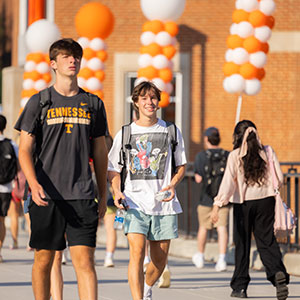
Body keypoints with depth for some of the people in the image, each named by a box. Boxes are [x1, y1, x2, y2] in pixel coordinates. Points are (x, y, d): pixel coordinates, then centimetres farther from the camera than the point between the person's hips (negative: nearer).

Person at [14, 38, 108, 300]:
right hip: (46, 196, -1)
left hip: (82, 196, 1)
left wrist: (103, 195, 16)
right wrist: (34, 184, -16)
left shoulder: (93, 104, 11)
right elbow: (24, 149, 0)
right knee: (44, 259, 5)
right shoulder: (39, 102, 4)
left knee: (85, 260, -9)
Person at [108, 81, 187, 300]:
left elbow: (181, 165, 13)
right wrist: (117, 192, -6)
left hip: (164, 204, 2)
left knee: (160, 259, 8)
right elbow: (113, 169, 12)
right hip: (135, 202, -1)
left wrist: (173, 184, -7)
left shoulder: (171, 131, 6)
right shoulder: (125, 134, 6)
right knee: (137, 252, -20)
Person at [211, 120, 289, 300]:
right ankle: (277, 272, -21)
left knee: (242, 244, 9)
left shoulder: (235, 155, -7)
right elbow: (279, 177, 0)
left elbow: (228, 182, -14)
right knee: (267, 241, 6)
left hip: (243, 203, -2)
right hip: (266, 201, 2)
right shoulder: (267, 152, 1)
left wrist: (217, 205, -16)